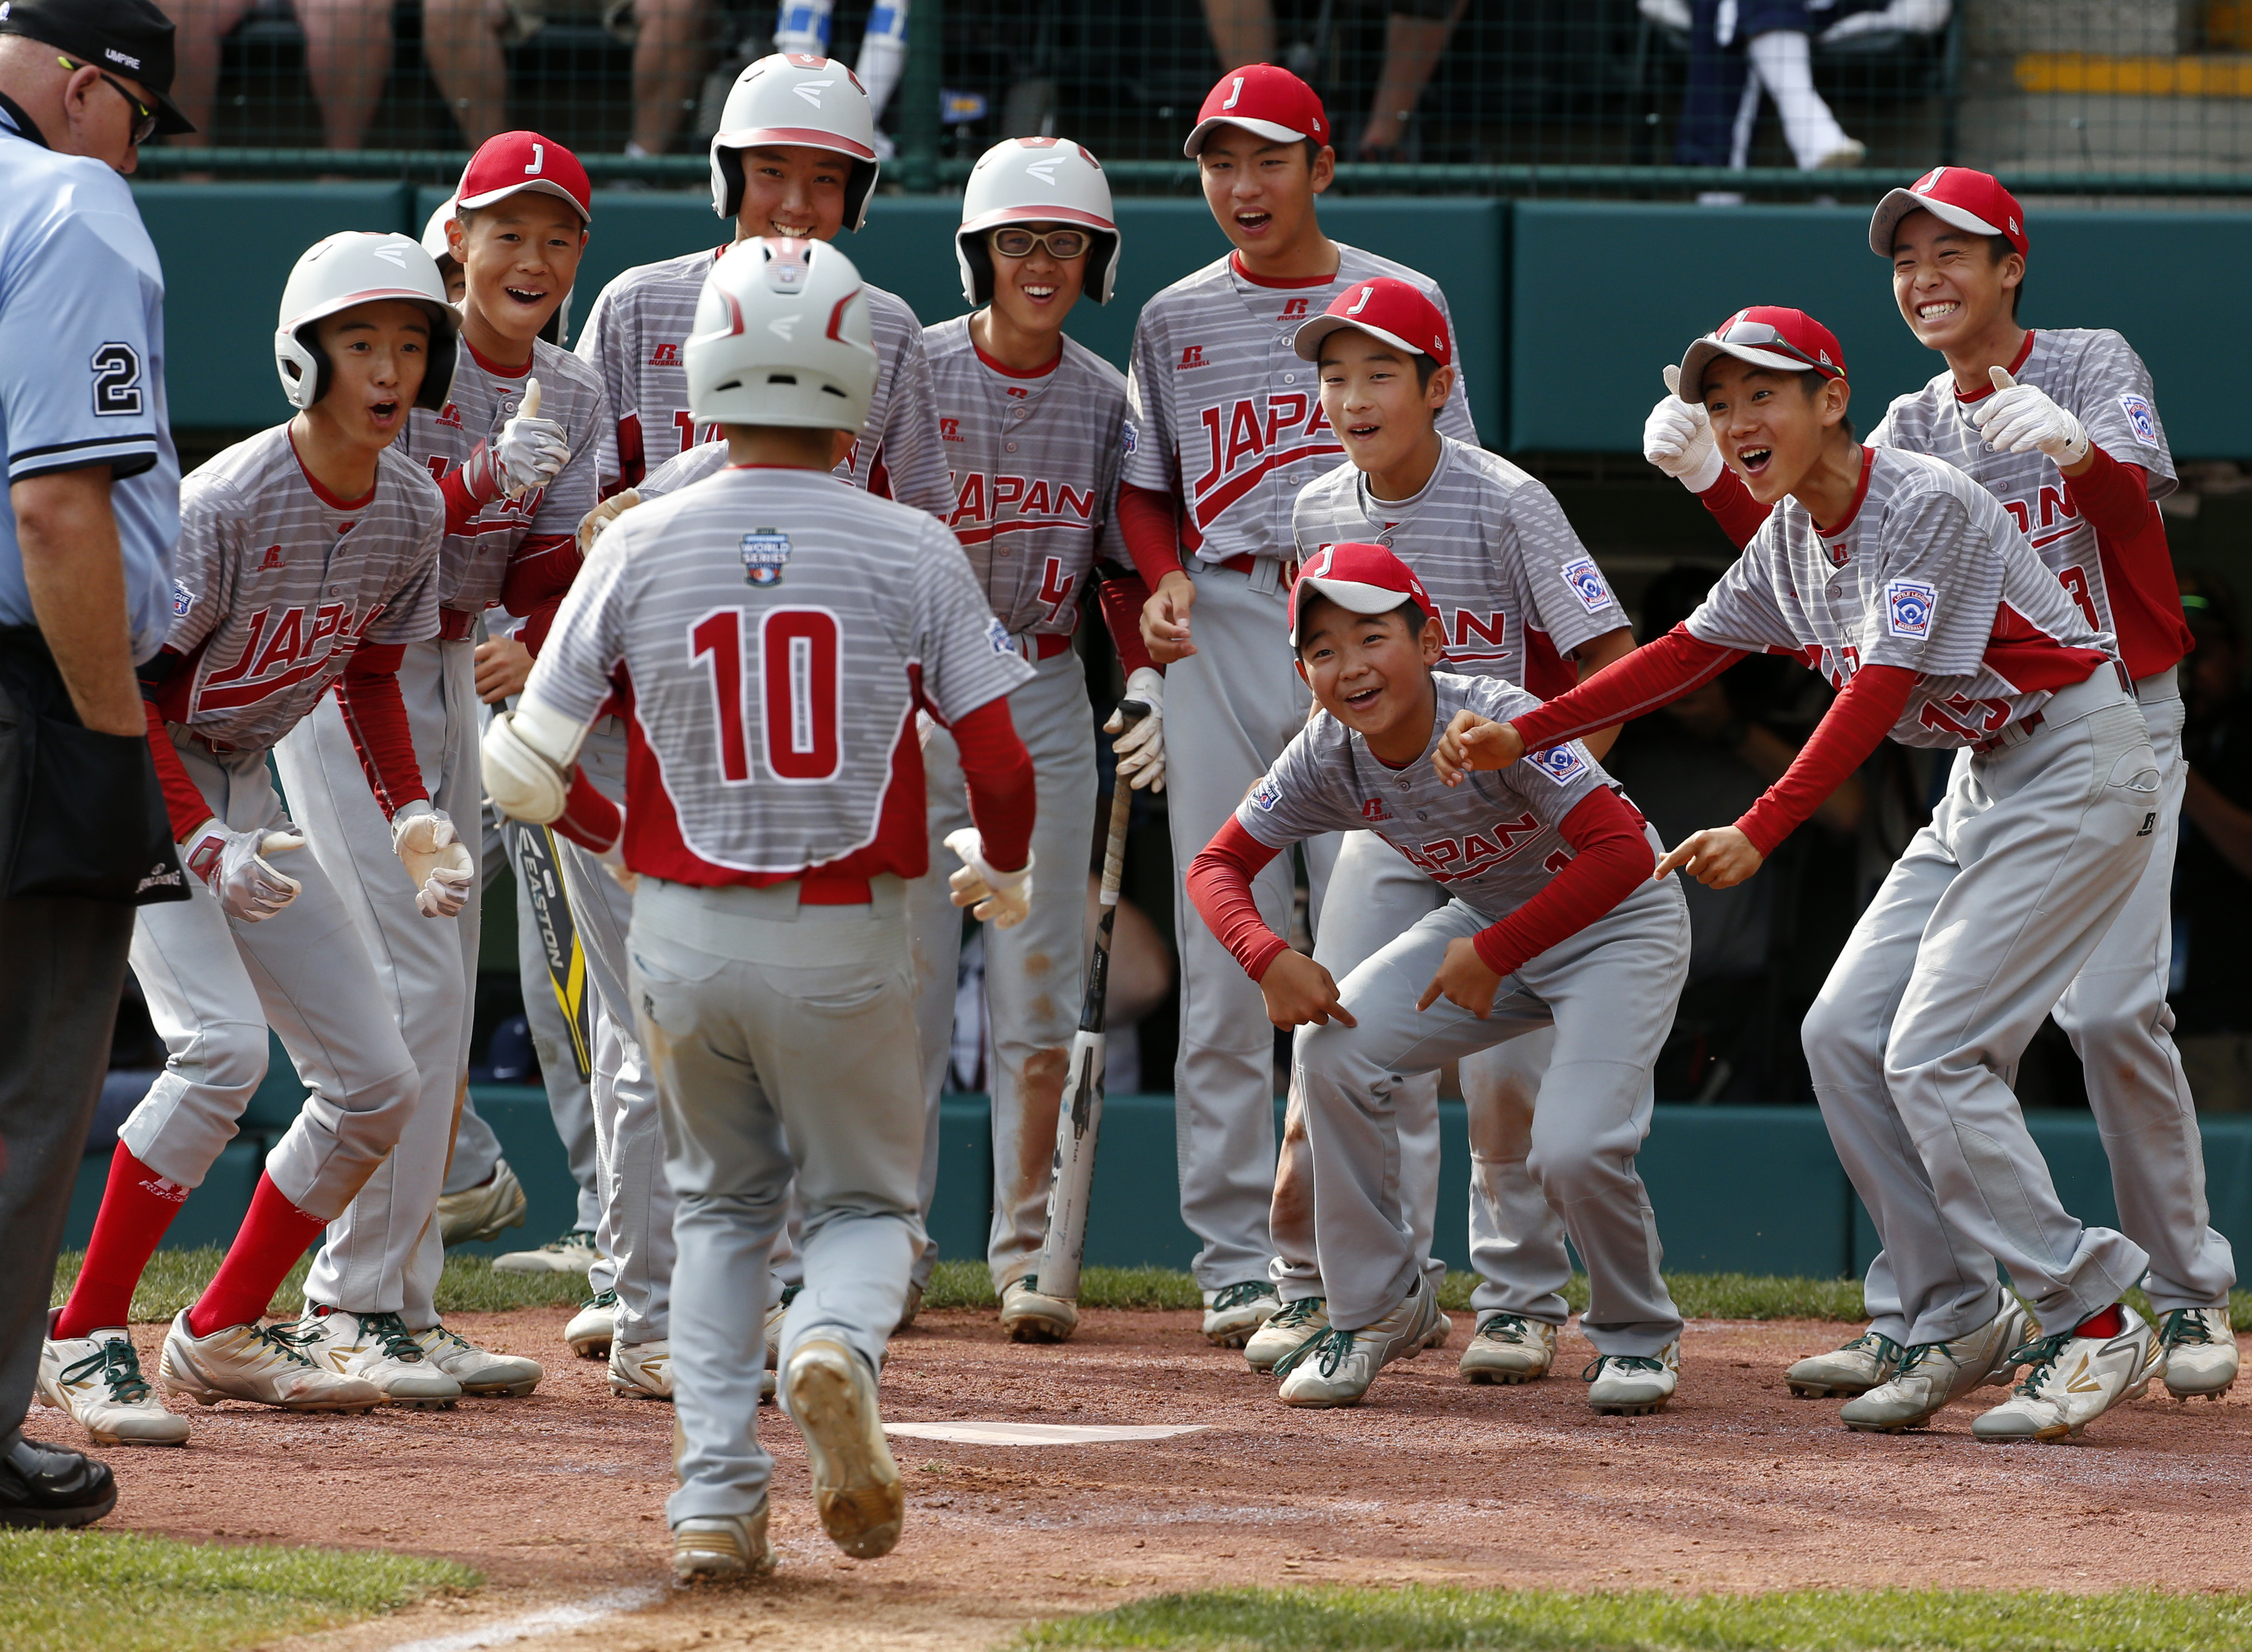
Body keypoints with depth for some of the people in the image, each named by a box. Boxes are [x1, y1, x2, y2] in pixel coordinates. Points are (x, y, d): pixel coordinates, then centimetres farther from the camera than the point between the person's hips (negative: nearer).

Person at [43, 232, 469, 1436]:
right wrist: (204, 849, -28)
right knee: (220, 1044, -27)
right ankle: (83, 1340, -18)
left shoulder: (412, 510, -3)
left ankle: (223, 1335, 18)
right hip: (137, 789, -8)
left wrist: (409, 816, -1)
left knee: (376, 1085, 4)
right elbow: (122, 685, -21)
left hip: (244, 792, 8)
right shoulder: (227, 503, -24)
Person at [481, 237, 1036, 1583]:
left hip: (685, 935, 1)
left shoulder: (641, 549, -3)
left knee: (722, 1207, 21)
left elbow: (527, 770, -1)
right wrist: (1007, 879, 16)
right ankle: (836, 1348, -20)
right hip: (849, 941, -1)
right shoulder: (910, 551, -5)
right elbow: (999, 762, -6)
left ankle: (717, 1504, 6)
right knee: (867, 1203, 16)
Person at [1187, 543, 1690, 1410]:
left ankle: (1638, 1335, 7)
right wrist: (1270, 958, -26)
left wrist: (1496, 954, -33)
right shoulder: (1328, 759, -15)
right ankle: (1379, 1307, 1)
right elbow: (1217, 865, -6)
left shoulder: (1498, 722, -32)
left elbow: (1624, 852, -35)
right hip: (1488, 919, 6)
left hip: (1619, 924, -6)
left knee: (1573, 1149, -24)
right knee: (1333, 1048, -16)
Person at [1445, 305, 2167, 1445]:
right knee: (1844, 1037, 3)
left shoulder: (1925, 505, -22)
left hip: (2078, 773, -9)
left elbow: (1879, 694, -26)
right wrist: (1523, 737, 4)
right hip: (1983, 783, 9)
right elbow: (1685, 653, 12)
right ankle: (1959, 1325, 9)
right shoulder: (1789, 537, 5)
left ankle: (2092, 1325, -10)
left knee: (1932, 1054, -16)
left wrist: (1761, 831, -31)